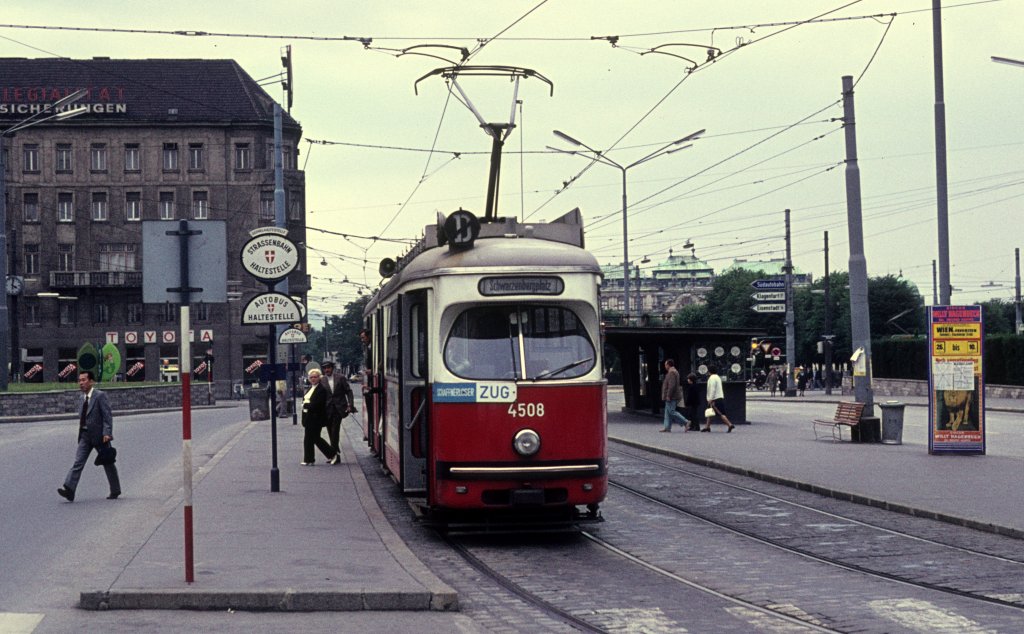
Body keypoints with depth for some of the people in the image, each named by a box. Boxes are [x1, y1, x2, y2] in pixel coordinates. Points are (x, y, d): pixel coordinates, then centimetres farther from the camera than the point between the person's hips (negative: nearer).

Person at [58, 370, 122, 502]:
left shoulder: (100, 396, -12)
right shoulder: (83, 397, 10)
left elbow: (107, 416, -16)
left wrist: (107, 433, -23)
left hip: (99, 436, -6)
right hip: (85, 435, 6)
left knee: (108, 463, 8)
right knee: (78, 462, -8)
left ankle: (115, 490, 23)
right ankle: (69, 489, -18)